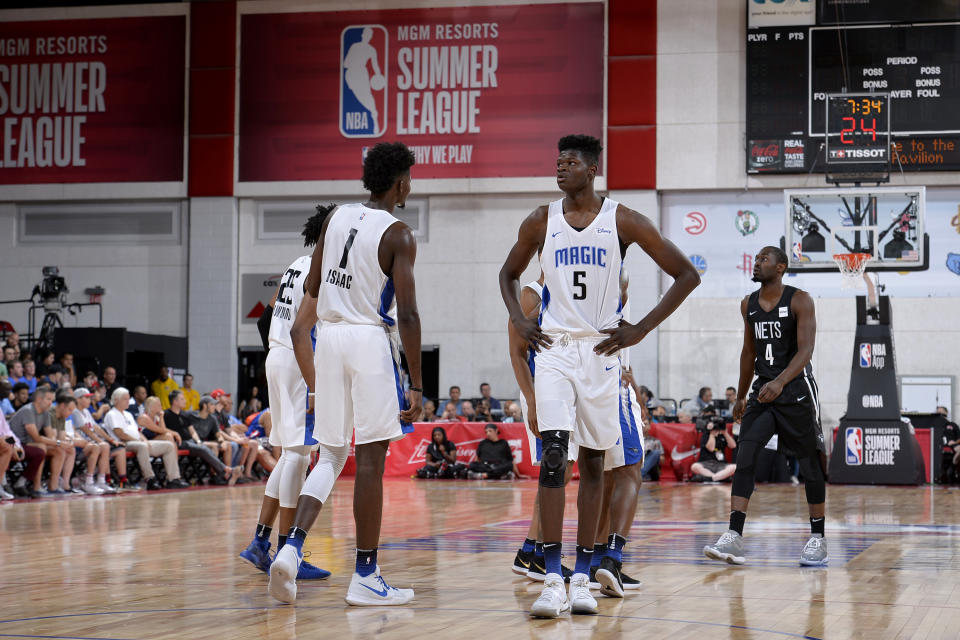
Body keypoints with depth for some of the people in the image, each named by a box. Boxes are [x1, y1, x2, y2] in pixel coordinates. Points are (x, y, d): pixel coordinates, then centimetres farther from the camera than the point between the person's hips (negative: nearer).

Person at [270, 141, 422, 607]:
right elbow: (407, 314, -14)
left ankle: (291, 548, -5)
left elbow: (312, 286, 17)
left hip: (330, 335, 6)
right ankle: (365, 577, 4)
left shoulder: (337, 217, 10)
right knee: (370, 460, -1)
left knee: (331, 457, 14)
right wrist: (416, 385, -10)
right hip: (371, 340, -6)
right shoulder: (398, 235, -8)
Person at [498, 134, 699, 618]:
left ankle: (582, 576, 14)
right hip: (554, 346, 0)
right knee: (554, 452, -13)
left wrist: (641, 329, -5)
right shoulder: (540, 222, 3)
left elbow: (686, 274, 0)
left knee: (593, 460, 6)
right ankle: (553, 579, -16)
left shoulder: (623, 222, -4)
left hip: (601, 348, 0)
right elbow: (509, 274, 21)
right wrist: (518, 320, 3)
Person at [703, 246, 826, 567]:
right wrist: (741, 396, 22)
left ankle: (818, 540, 13)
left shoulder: (800, 301, -10)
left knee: (810, 465, 2)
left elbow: (806, 350, -20)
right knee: (745, 458, -10)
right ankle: (734, 537, -15)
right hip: (764, 389, 5)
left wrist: (780, 381, -35)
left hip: (797, 389, -5)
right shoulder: (748, 305, 8)